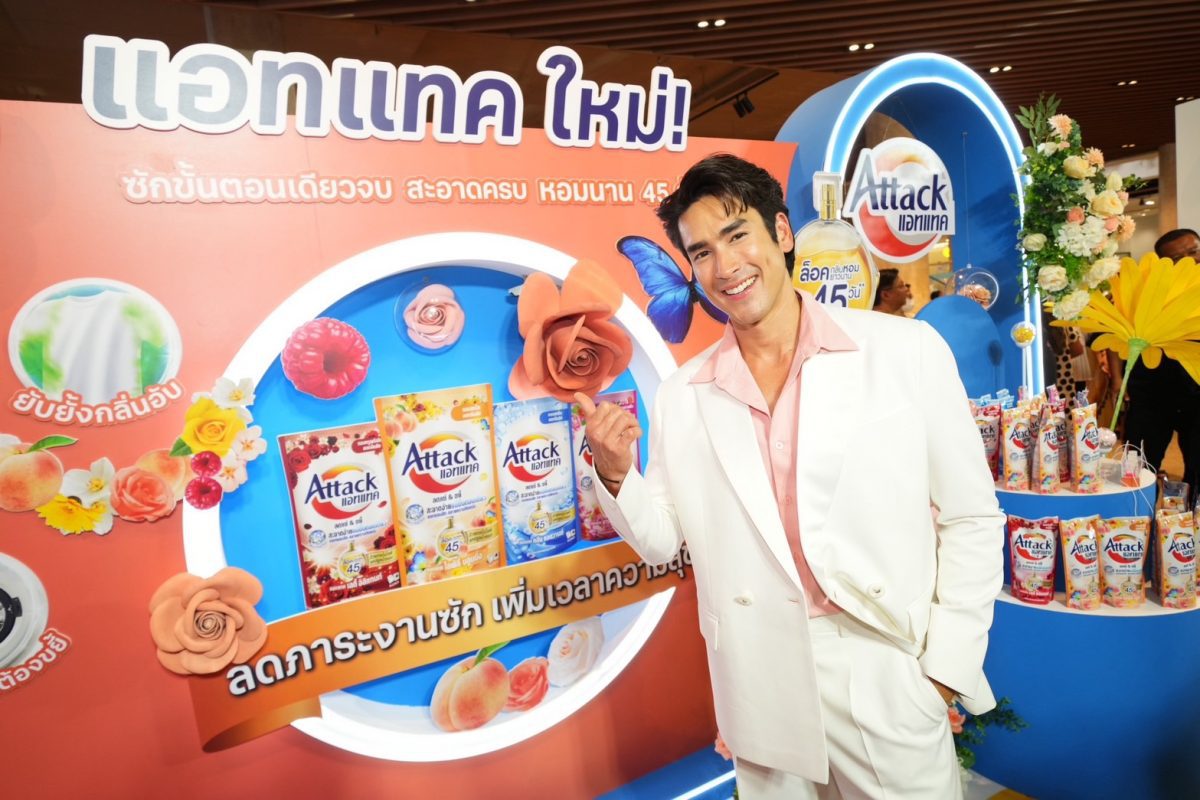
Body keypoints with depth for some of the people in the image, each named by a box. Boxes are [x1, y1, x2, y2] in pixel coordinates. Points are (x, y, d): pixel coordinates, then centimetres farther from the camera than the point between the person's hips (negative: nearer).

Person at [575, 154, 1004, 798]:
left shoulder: (906, 351, -9)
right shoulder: (682, 396, -1)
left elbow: (969, 519, -2)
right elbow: (660, 540, 5)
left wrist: (948, 665, -5)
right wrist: (615, 475, -13)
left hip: (888, 681, -2)